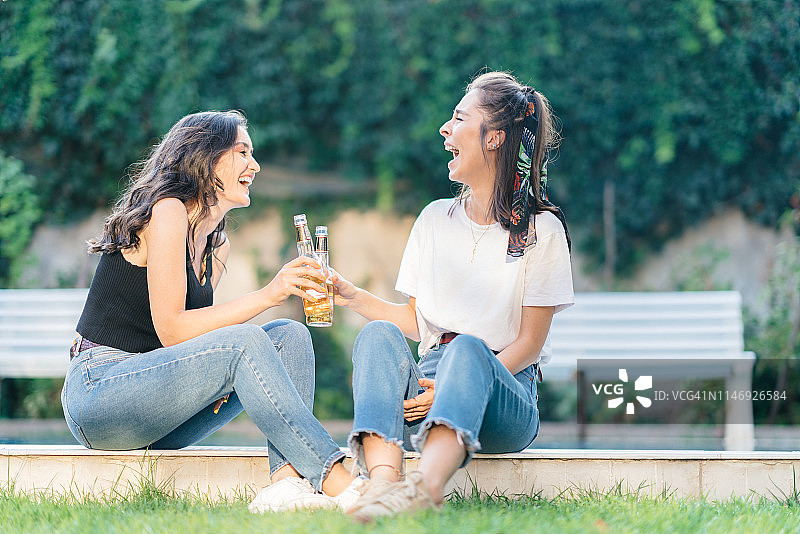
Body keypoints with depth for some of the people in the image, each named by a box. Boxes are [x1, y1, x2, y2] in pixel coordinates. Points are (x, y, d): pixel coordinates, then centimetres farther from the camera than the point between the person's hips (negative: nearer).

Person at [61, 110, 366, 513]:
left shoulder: (217, 245, 15)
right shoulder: (167, 211, -11)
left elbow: (199, 326, 12)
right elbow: (170, 330, -18)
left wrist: (218, 383, -10)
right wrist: (266, 295, -21)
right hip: (95, 391, -8)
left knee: (289, 337, -5)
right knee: (243, 342, -28)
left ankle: (287, 480, -27)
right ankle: (338, 483, -33)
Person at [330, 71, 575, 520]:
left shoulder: (540, 229, 3)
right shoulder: (435, 219, 18)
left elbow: (530, 341, -3)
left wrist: (457, 386, -18)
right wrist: (353, 296, 3)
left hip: (506, 387, -4)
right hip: (431, 382, 4)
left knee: (467, 348, -36)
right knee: (378, 334, -26)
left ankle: (428, 483, -66)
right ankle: (382, 480, -53)